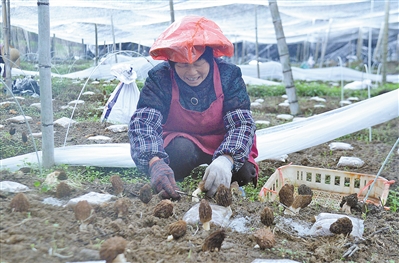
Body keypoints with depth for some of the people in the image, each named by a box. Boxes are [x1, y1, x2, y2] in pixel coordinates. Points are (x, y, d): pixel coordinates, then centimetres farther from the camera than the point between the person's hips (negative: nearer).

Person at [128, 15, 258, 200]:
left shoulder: (229, 75, -19)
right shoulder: (159, 79, -21)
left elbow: (242, 123, -26)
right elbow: (142, 122, -32)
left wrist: (226, 159, -48)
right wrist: (155, 162, -53)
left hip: (225, 145, 1)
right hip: (179, 142, 0)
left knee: (243, 172, -27)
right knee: (181, 149, -34)